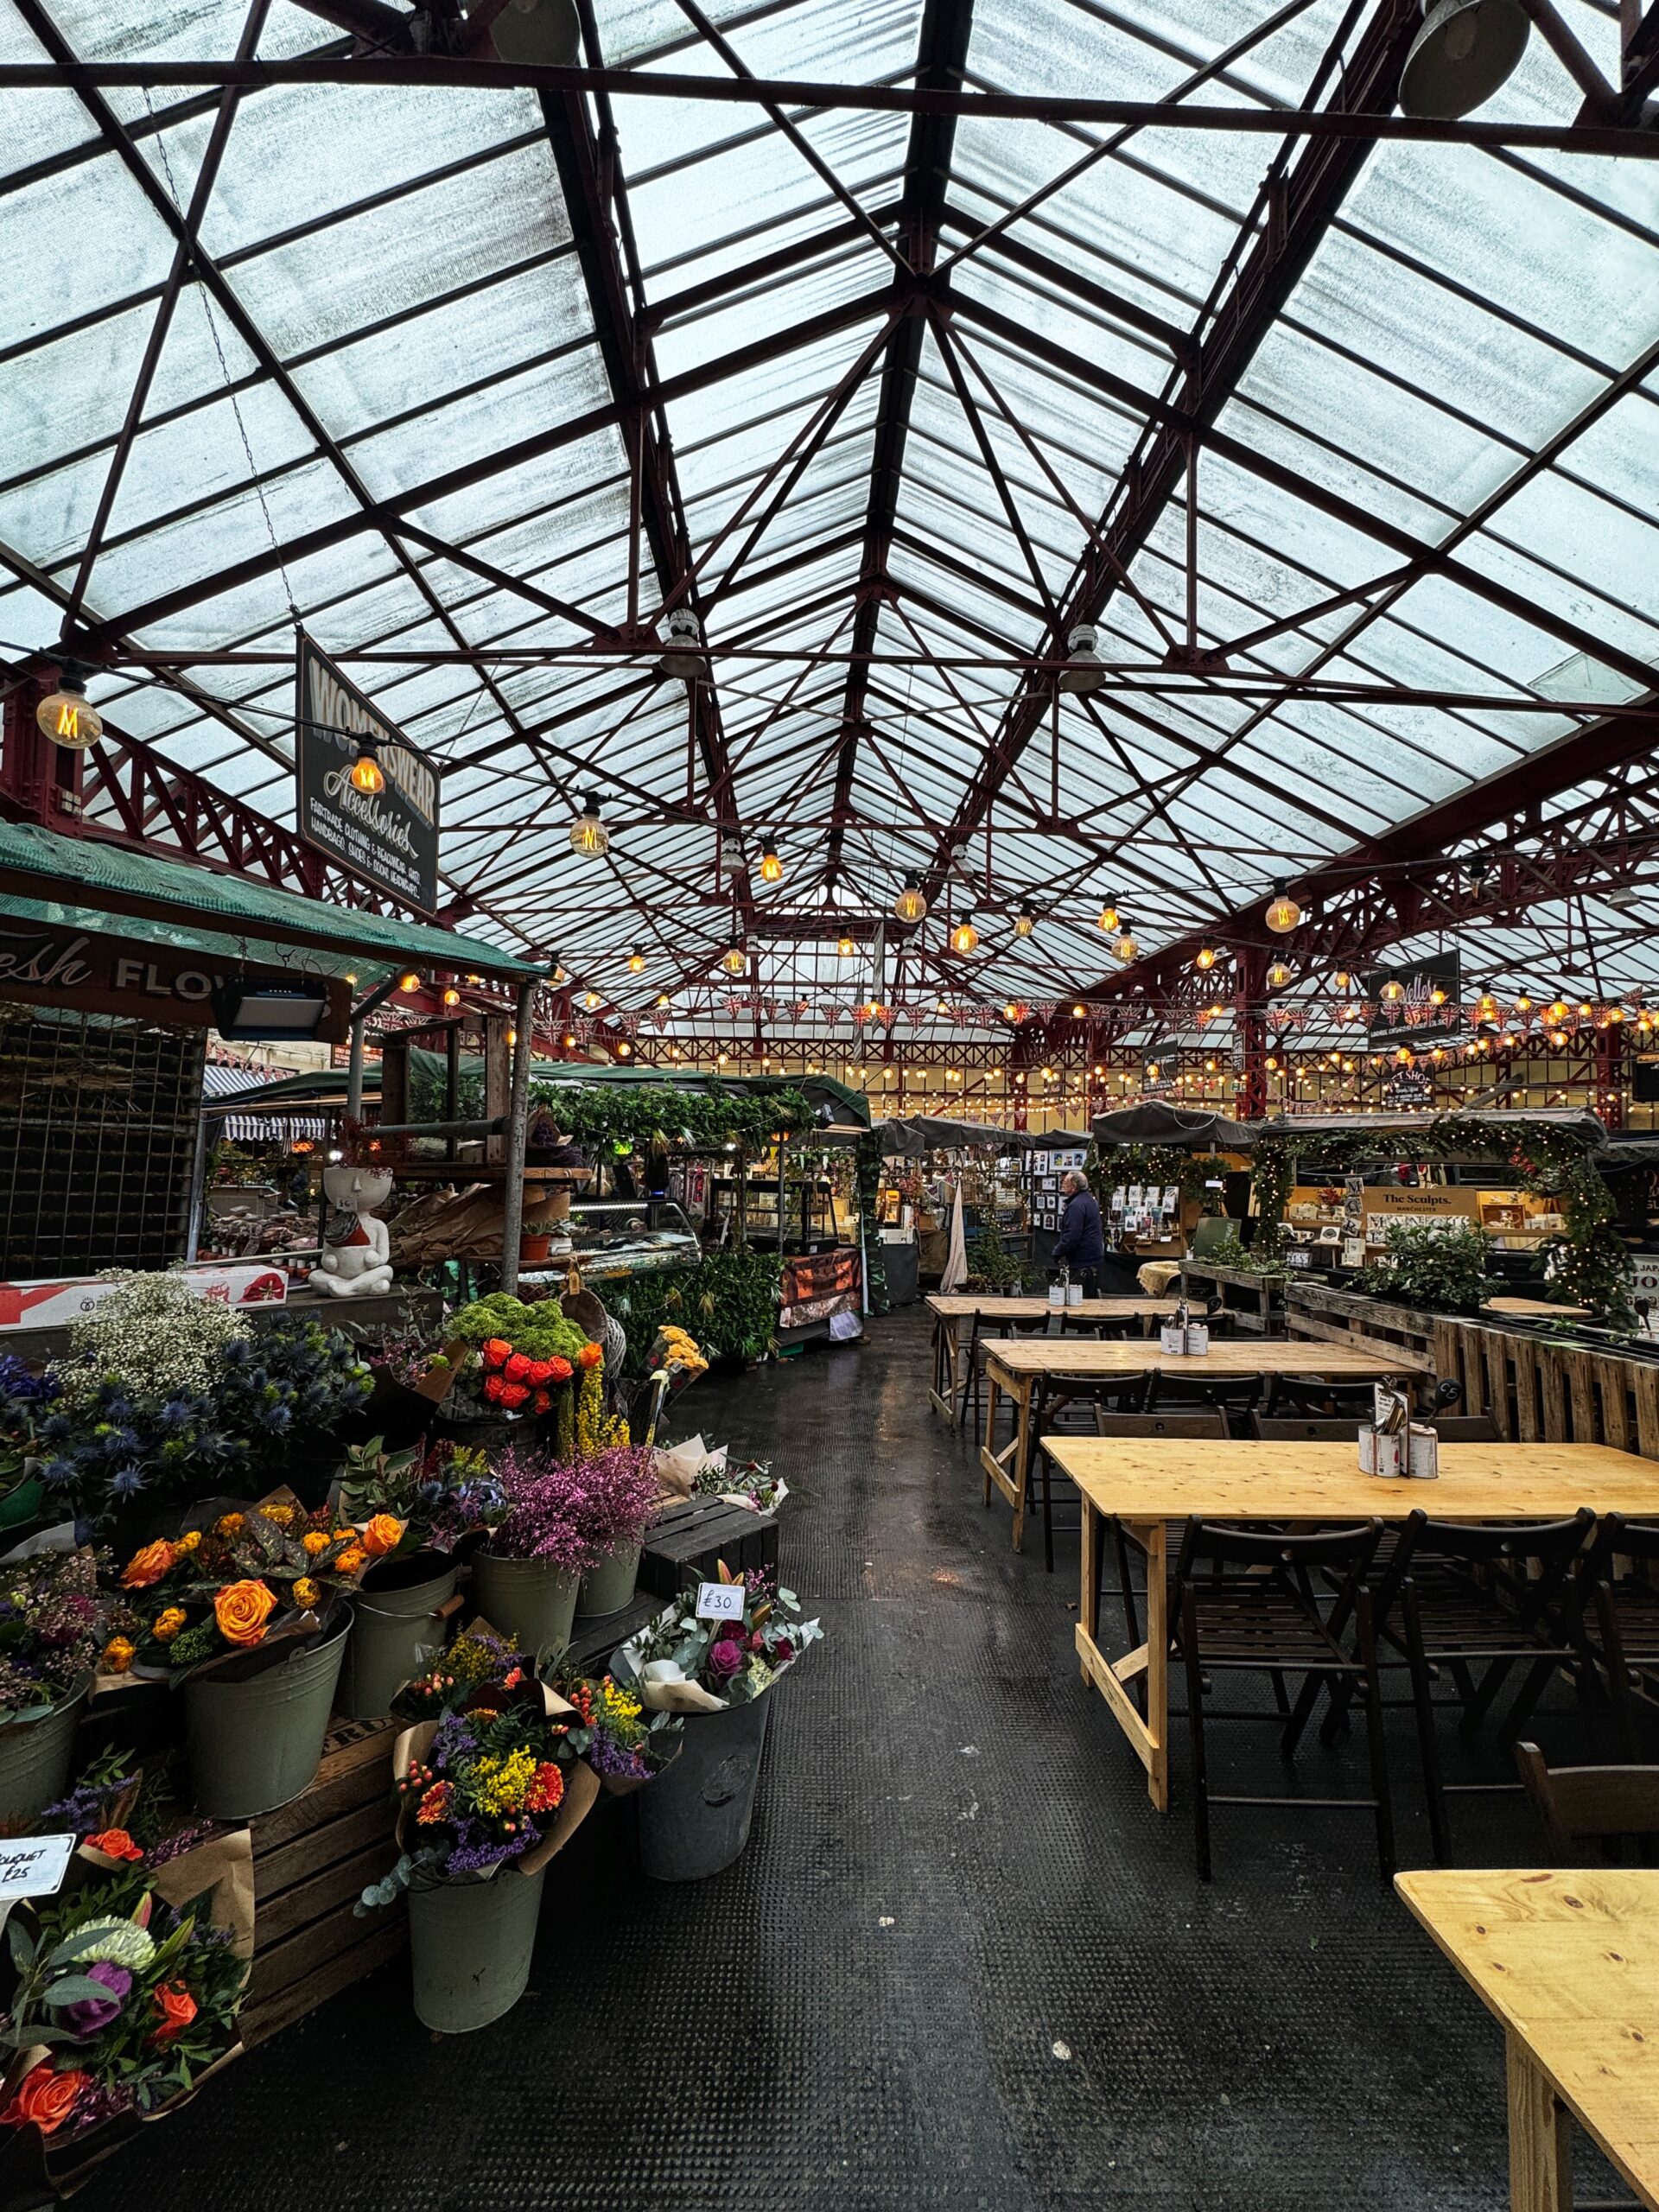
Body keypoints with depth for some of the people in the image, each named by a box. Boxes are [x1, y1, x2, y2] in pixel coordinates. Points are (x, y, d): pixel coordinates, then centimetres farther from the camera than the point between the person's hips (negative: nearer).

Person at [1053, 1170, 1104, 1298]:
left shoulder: (1076, 1206, -20)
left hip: (1082, 1260, -11)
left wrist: (1058, 1252, -14)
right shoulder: (1091, 1200, 13)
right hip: (1094, 1257, 11)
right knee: (1093, 1295, 17)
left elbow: (1071, 1236, -25)